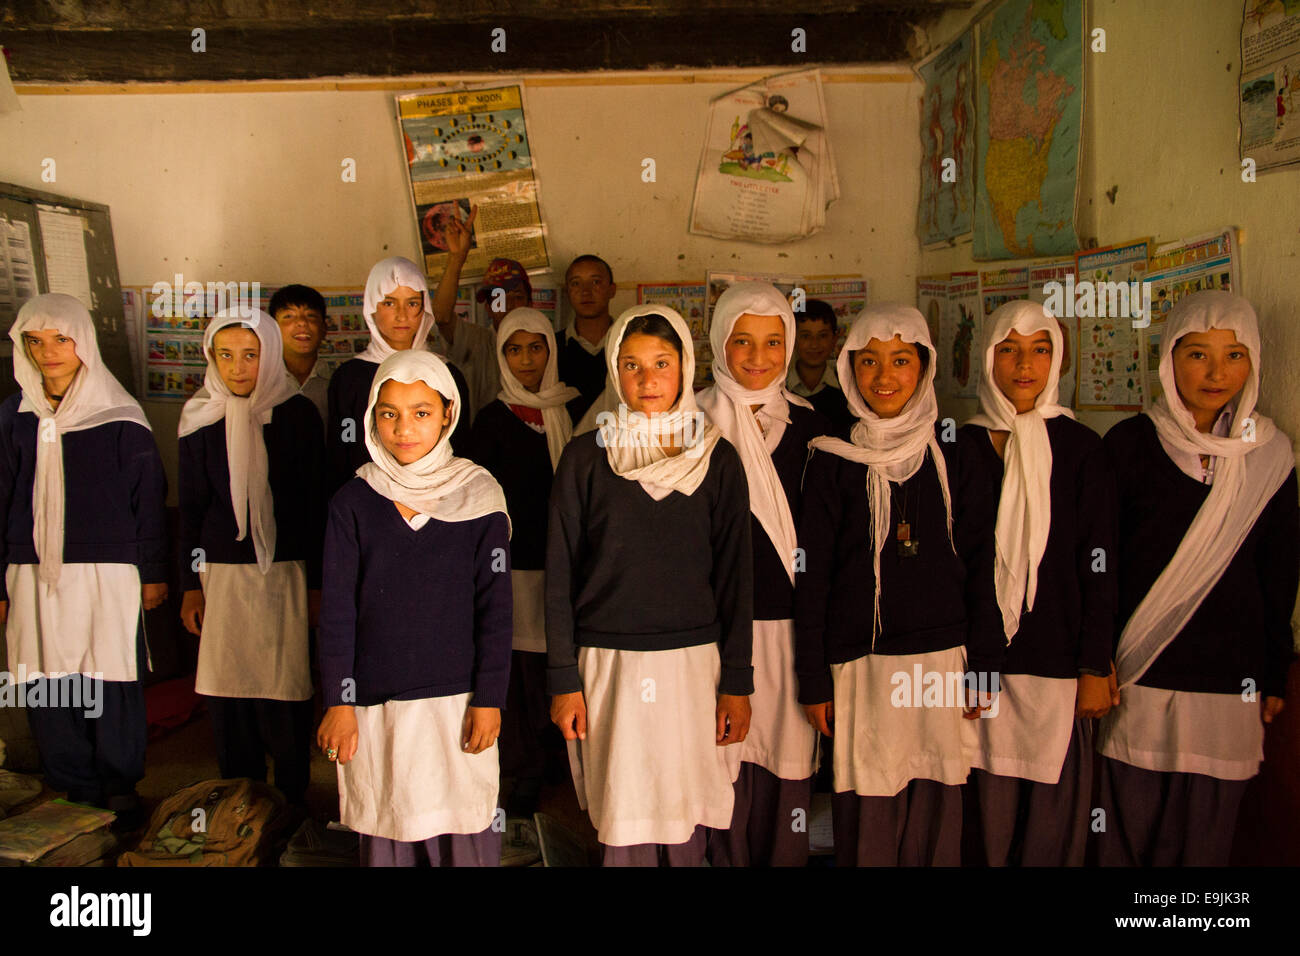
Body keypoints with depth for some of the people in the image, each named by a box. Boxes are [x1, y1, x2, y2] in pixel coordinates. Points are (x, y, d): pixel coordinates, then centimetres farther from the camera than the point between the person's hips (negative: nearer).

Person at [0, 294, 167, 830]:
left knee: (111, 688, 1)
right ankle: (74, 794, 21)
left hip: (106, 574, -3)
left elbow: (149, 498, 1)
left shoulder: (119, 418, -2)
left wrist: (153, 573, 1)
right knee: (46, 689, 5)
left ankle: (120, 793, 19)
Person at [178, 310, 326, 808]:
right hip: (222, 574, 2)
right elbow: (191, 507, 8)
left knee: (285, 691, -1)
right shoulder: (201, 418, 5)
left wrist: (315, 581, -1)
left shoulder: (297, 415, -1)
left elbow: (315, 504, 1)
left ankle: (290, 800, 14)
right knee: (227, 691, 5)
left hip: (283, 571, -2)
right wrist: (190, 585, 5)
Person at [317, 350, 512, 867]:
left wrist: (488, 699, -3)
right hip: (375, 707, 1)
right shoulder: (353, 503, 1)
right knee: (385, 833, 10)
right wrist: (338, 702, -2)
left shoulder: (478, 498, -1)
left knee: (465, 833, 5)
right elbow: (337, 610, 2)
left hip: (457, 701, -1)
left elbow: (495, 607, 0)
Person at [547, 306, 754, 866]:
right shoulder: (586, 458, 1)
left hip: (693, 662, 1)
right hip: (609, 666, -1)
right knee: (623, 826, 3)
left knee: (686, 820, 7)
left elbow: (735, 574, 4)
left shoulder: (717, 460, 3)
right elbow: (560, 574, 2)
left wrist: (736, 681, 2)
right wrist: (563, 678, -2)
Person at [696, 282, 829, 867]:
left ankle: (786, 859, 26)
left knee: (789, 757, 8)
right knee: (729, 756, 3)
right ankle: (729, 859, 22)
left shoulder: (808, 425, 8)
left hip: (793, 621, 2)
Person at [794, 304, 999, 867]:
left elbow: (979, 565, 8)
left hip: (941, 661, 2)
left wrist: (983, 666, 5)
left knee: (935, 814, 7)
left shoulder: (952, 458, 6)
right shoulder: (832, 463, 0)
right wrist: (814, 680, -2)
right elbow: (811, 575, 0)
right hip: (862, 665, -2)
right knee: (867, 817, 2)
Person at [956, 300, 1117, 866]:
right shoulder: (963, 446, 4)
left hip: (1057, 659, -1)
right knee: (991, 803, 5)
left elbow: (1099, 565, -1)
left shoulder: (1081, 448, 1)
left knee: (1056, 803, 3)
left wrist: (1096, 668, -3)